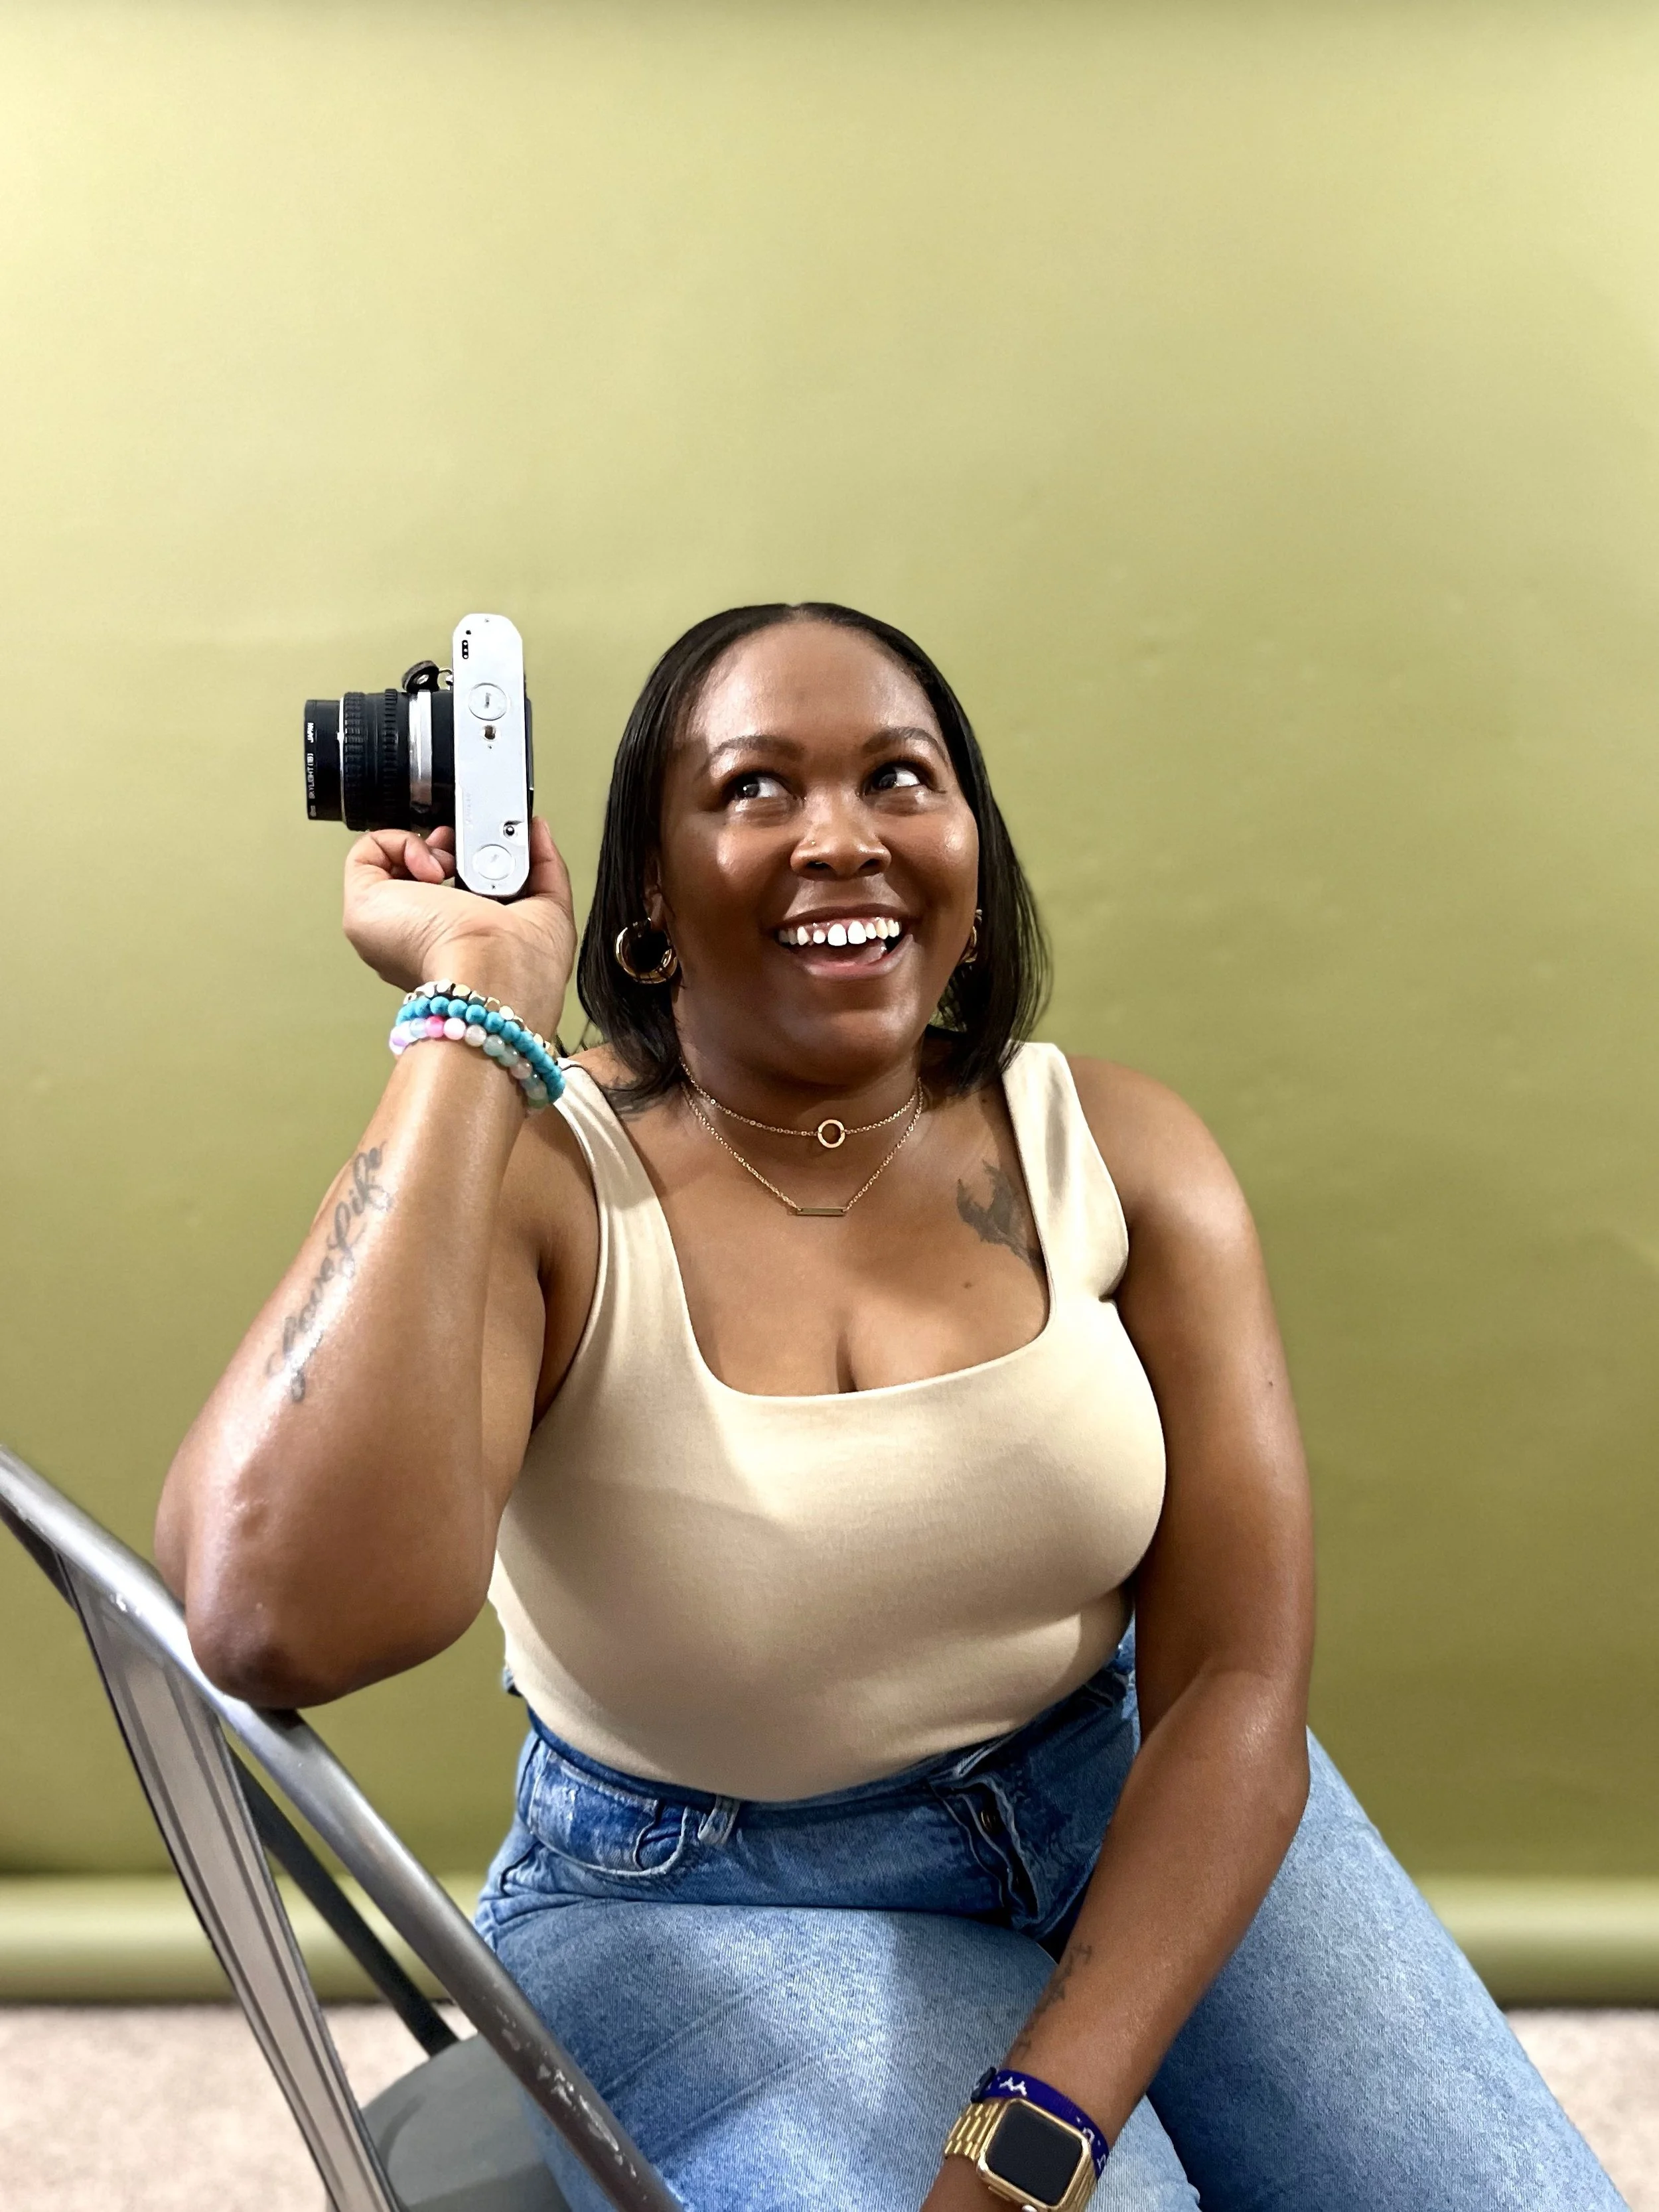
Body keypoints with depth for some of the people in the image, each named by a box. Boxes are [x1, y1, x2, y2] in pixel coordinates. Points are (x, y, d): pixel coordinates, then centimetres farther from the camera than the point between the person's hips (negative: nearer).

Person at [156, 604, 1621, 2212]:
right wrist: (477, 999, -32)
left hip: (1136, 1800, 4)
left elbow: (1235, 1683, -11)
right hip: (707, 1904, -3)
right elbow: (282, 1626, -38)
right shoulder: (540, 1189, -18)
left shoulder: (1119, 1153, -8)